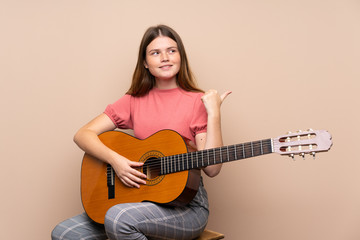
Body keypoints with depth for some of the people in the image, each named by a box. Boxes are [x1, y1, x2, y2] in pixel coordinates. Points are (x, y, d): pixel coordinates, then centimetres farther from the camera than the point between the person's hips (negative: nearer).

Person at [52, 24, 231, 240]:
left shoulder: (197, 102, -3)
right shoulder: (135, 101, 7)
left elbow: (212, 168, -11)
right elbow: (83, 134, 2)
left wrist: (214, 113, -17)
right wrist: (115, 160, -14)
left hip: (186, 203, -3)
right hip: (141, 197, 4)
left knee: (118, 218, -30)